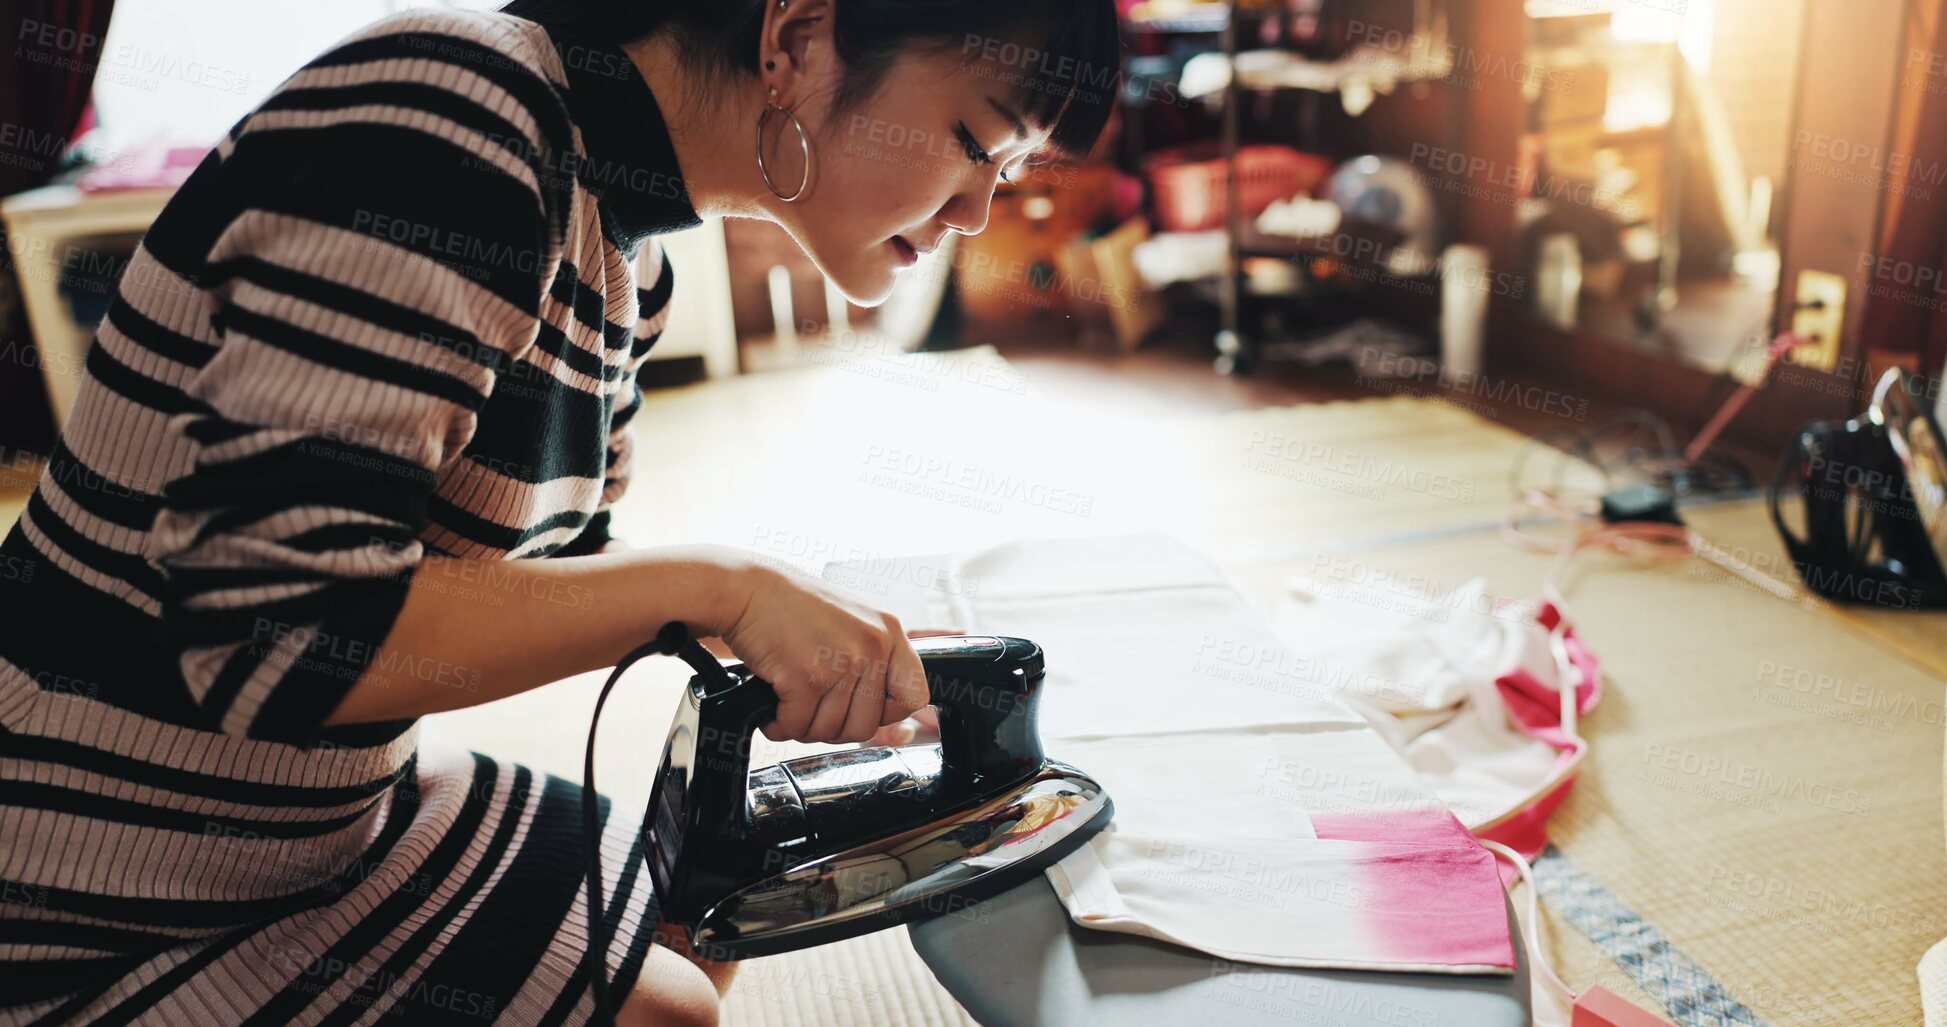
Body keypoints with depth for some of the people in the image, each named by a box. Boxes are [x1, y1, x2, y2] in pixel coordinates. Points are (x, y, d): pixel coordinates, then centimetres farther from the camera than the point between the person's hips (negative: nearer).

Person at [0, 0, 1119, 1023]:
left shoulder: (629, 259, 0)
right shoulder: (449, 120, -28)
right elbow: (276, 629, -33)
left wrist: (835, 630, -1)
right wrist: (708, 585, -28)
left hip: (341, 811, 8)